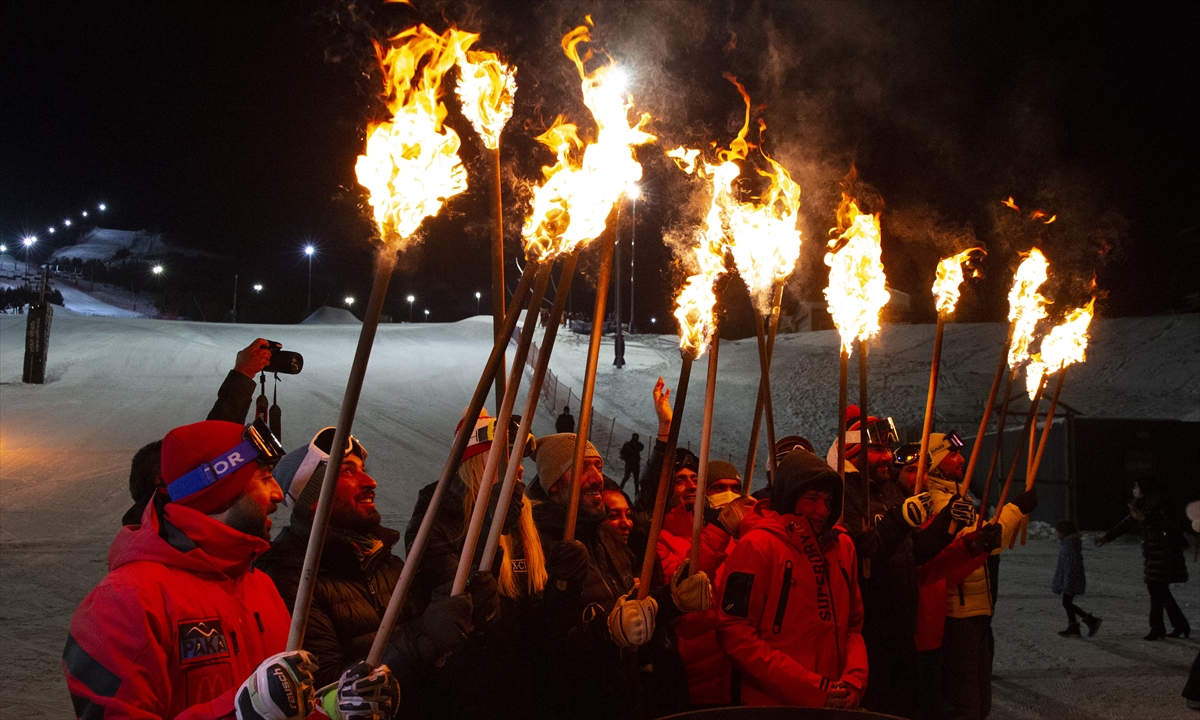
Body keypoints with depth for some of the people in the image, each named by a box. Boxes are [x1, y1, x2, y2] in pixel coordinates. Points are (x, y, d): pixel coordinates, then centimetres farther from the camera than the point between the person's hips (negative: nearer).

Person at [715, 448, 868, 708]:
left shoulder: (842, 545, 8)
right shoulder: (758, 546, -10)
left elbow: (854, 624, 15)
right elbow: (736, 633, -14)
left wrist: (855, 681, -3)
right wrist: (809, 689, -16)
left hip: (835, 705, 6)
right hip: (772, 705, -5)